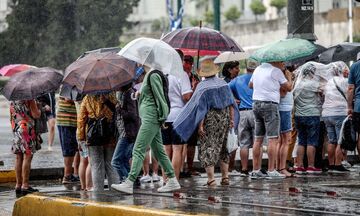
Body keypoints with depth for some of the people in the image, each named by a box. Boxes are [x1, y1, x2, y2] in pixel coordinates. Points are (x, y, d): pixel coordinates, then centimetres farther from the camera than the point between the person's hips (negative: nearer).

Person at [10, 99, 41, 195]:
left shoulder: (12, 100, 11)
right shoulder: (29, 98, -11)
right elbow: (36, 115, -14)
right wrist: (39, 110, 7)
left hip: (16, 130, 7)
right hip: (28, 130, -7)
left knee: (18, 158, 10)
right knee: (27, 157, -4)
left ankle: (18, 185, 12)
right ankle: (25, 185, -6)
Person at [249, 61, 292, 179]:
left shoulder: (258, 69, 14)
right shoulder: (276, 71, -6)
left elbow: (250, 84, 28)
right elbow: (288, 87, -1)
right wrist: (289, 77, 17)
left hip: (256, 103, 7)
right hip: (270, 105, -7)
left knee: (258, 139, 8)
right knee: (273, 139, -6)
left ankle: (255, 170, 8)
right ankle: (271, 171, -9)